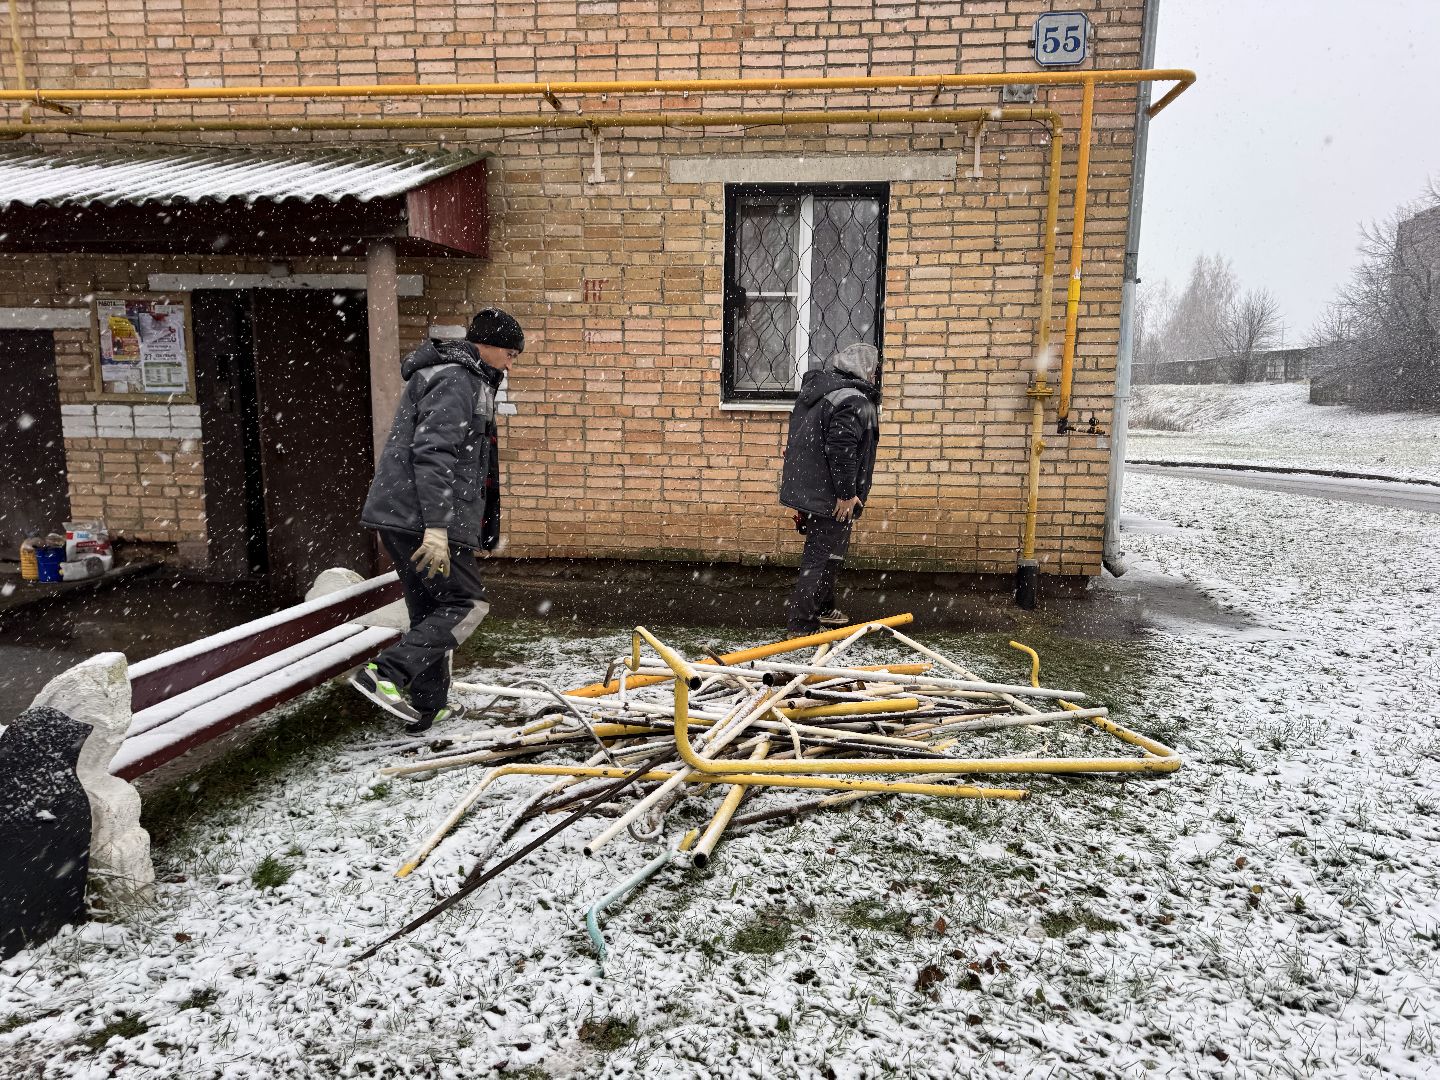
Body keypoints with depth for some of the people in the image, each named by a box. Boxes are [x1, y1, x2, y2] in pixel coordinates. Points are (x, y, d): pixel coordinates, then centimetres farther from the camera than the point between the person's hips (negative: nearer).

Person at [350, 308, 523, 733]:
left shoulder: (462, 379, 23)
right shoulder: (455, 382, -12)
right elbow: (433, 454, -23)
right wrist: (437, 527, -27)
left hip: (400, 518, 10)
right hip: (423, 521, -10)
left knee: (431, 611, 14)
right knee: (466, 604, -5)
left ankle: (427, 709, 20)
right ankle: (384, 675, -12)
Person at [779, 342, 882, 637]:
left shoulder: (815, 389, 13)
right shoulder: (854, 400, -18)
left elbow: (800, 439, 19)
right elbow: (841, 449, -28)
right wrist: (846, 493, -20)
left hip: (805, 488, 10)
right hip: (830, 497, -10)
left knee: (822, 553, 23)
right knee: (823, 558, -3)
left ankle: (823, 610, 39)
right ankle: (800, 625, 0)